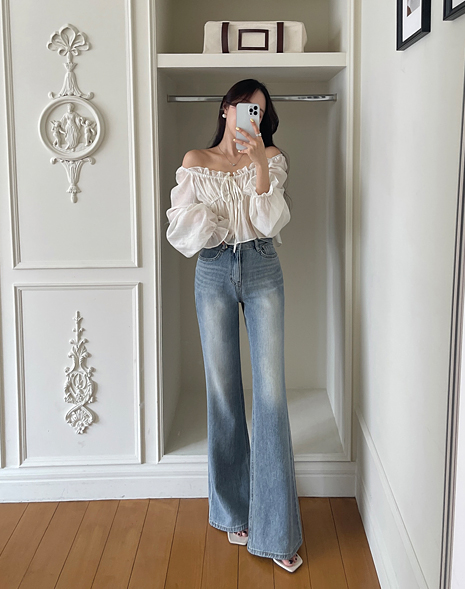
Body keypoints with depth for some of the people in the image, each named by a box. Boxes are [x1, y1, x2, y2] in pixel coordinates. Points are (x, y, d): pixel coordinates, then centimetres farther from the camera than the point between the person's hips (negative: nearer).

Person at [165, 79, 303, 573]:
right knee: (223, 390, 4)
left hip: (261, 271, 0)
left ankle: (274, 531, -2)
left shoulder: (270, 157, 7)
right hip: (213, 273, 1)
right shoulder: (195, 161, 8)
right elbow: (183, 227, 1)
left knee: (271, 392, -7)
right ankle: (233, 511, 19)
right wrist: (243, 223, -8)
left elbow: (271, 223, -6)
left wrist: (259, 163, -15)